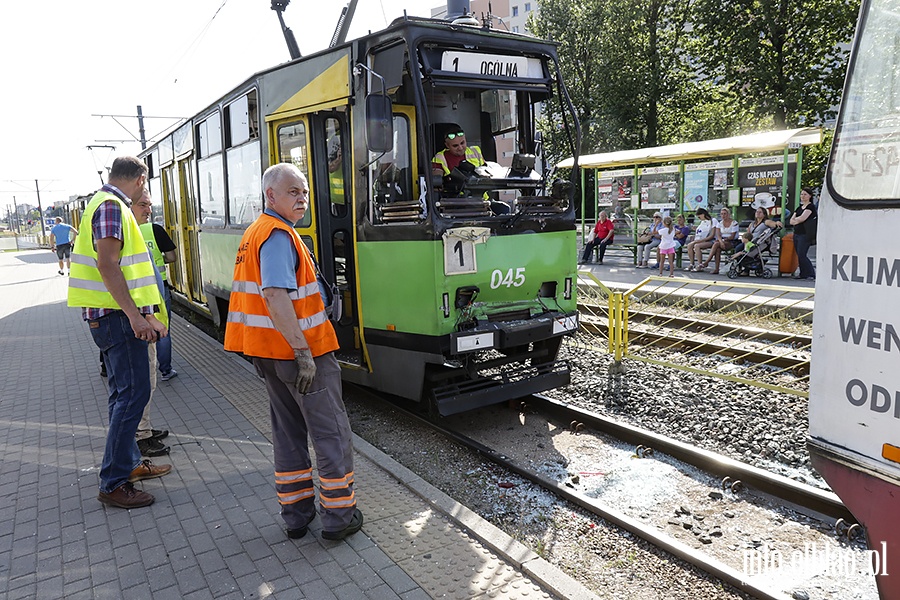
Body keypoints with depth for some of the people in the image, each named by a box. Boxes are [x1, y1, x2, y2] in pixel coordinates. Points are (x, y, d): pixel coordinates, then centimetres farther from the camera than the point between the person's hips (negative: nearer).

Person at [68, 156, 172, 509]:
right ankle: (113, 484, -2)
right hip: (117, 316, -11)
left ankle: (129, 462, 29)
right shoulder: (112, 206, -13)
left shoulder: (108, 204, 20)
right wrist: (135, 315, -26)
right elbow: (107, 265, -23)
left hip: (117, 316, 11)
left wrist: (143, 315, 24)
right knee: (133, 394, -9)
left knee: (124, 393, 17)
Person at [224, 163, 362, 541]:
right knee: (331, 431, 3)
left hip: (267, 351, 10)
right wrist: (303, 351, -28)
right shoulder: (279, 234, -16)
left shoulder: (255, 231, 15)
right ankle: (339, 516, 11)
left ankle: (296, 512, 24)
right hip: (297, 349, -9)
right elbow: (276, 296, -27)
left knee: (288, 429, 16)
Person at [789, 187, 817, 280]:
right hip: (796, 234, 8)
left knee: (801, 255, -13)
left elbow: (802, 218, -18)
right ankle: (803, 274, 13)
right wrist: (798, 220, -8)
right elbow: (791, 221, 10)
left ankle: (811, 274, -6)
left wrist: (795, 220, 0)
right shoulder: (799, 208, 18)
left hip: (805, 235, -8)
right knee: (799, 255, 7)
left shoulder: (810, 207, -5)